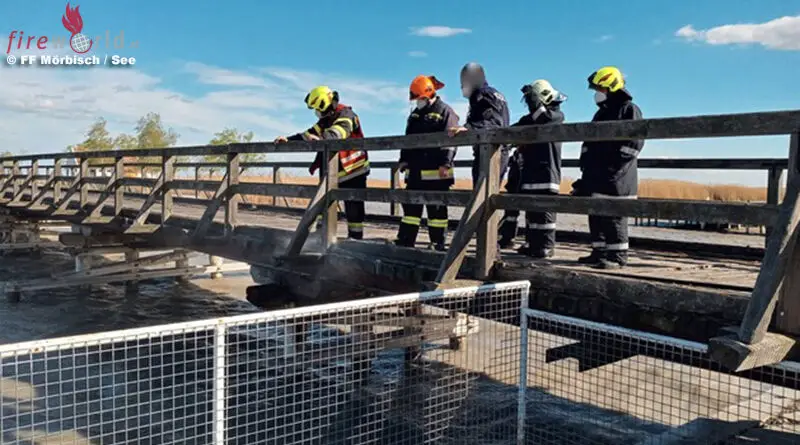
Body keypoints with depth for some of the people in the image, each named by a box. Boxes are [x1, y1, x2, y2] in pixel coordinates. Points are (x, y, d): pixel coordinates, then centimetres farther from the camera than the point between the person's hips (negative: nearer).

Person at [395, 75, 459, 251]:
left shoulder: (445, 111, -6)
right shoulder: (415, 113, 18)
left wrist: (445, 164, -21)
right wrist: (404, 159, 14)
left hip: (435, 172, -7)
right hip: (415, 170, 7)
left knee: (436, 208, 0)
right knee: (411, 206, 8)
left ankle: (438, 244, 5)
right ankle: (405, 242, 13)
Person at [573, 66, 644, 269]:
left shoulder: (629, 109, -3)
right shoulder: (602, 113, 23)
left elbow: (634, 141, -13)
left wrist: (614, 164, -19)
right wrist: (586, 165, 18)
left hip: (615, 178, -9)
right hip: (596, 176, 9)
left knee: (614, 217, -8)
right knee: (596, 216, 9)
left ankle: (617, 256, -3)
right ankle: (599, 252, 17)